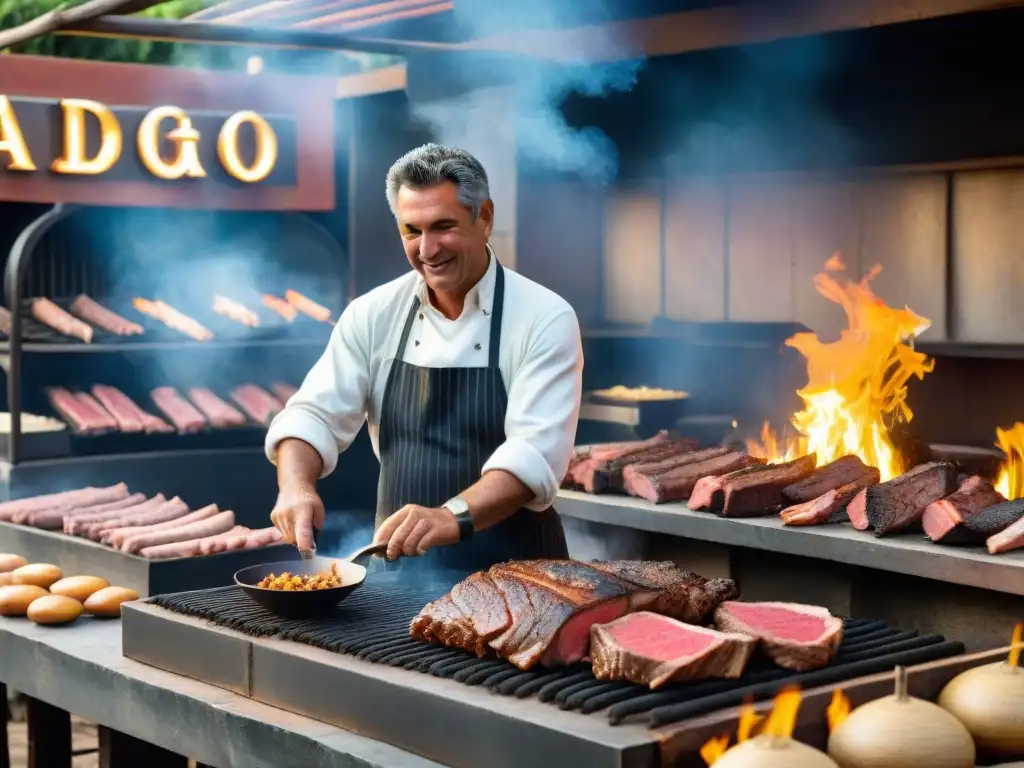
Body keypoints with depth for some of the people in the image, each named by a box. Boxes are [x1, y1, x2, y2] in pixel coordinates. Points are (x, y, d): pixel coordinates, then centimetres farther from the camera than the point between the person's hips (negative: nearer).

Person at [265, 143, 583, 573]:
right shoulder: (374, 315, 5)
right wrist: (296, 486, -19)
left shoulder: (545, 319, -7)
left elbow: (536, 450, -18)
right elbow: (316, 414, 2)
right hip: (399, 562, 3)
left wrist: (453, 517, -34)